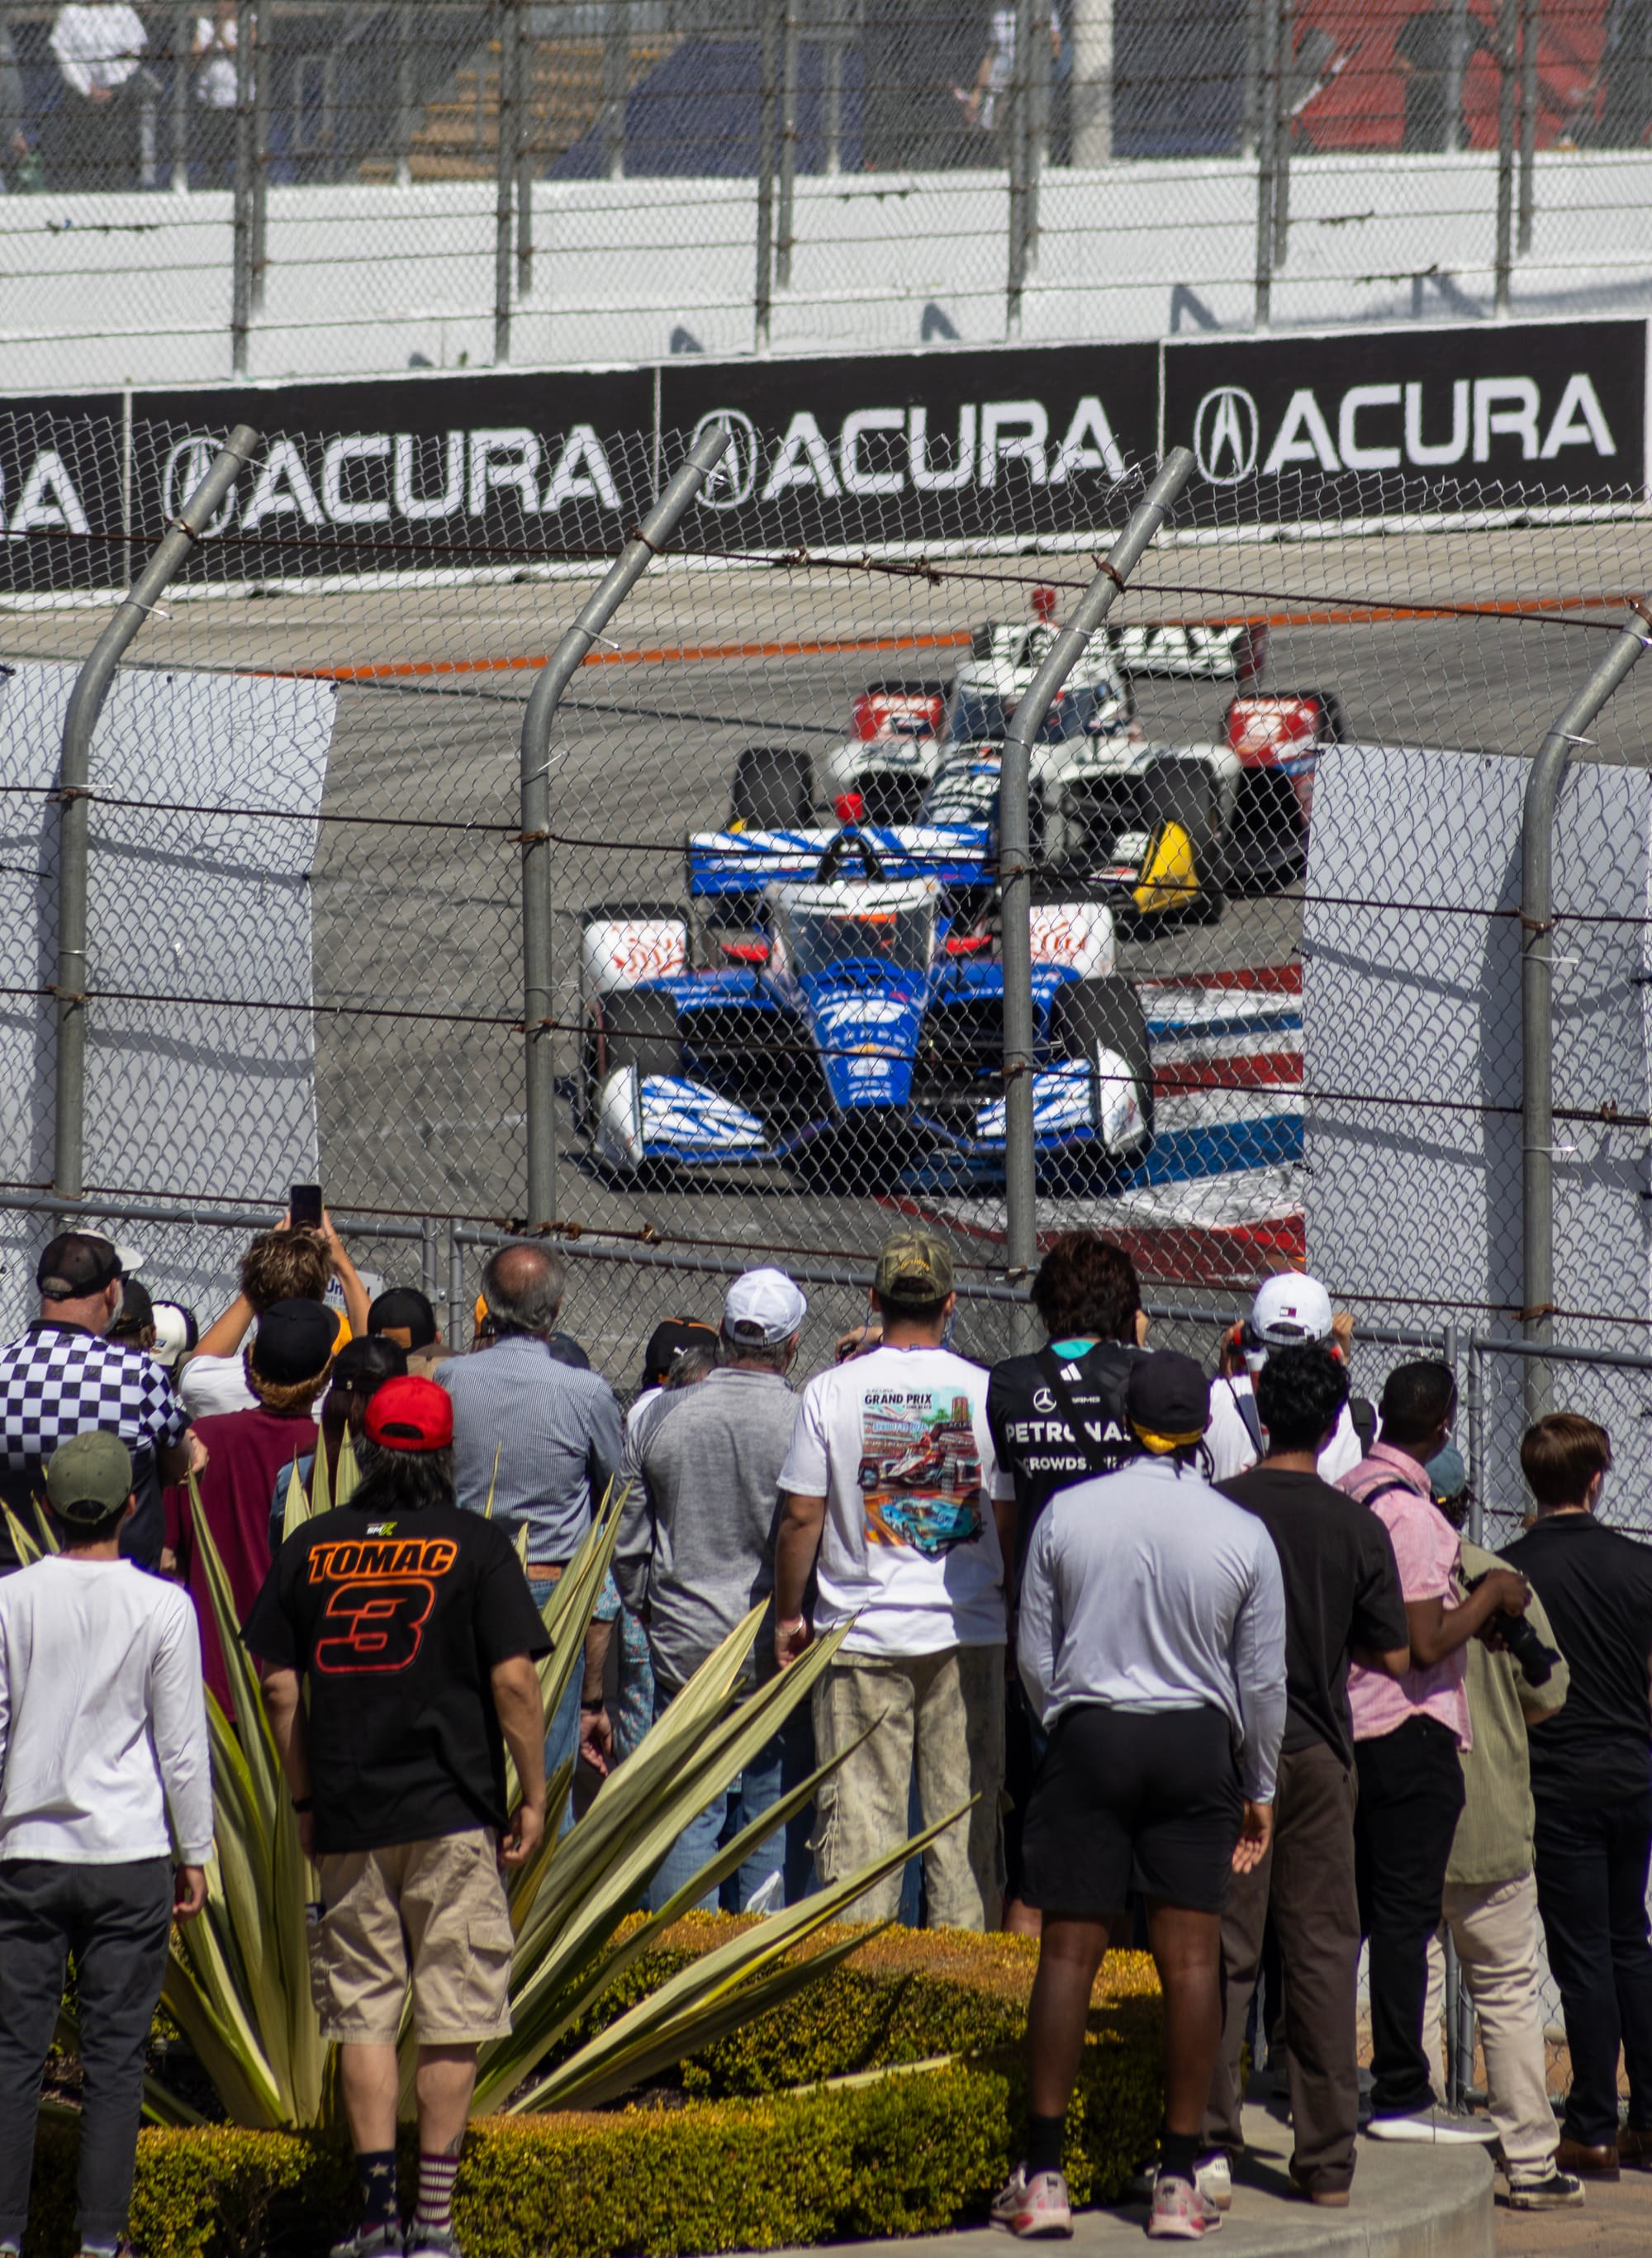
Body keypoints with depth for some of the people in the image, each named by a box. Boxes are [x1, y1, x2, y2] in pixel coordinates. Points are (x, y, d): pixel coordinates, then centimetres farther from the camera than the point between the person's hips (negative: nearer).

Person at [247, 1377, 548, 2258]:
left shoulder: (310, 1547, 6)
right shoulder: (475, 1545, -3)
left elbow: (278, 1687, 6)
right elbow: (513, 1680, -9)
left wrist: (304, 1800, 14)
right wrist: (534, 1797, -1)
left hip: (347, 1821, 2)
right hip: (453, 1815, -2)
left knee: (362, 2016, 6)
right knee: (451, 2018, 2)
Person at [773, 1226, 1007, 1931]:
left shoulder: (833, 1392, -3)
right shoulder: (987, 1393, -2)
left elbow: (800, 1516, -1)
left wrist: (787, 1615, 10)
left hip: (862, 1631, -1)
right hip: (967, 1632, 1)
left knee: (859, 1813, 0)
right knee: (966, 1812, 5)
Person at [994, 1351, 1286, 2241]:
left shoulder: (1066, 1515, -3)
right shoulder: (1243, 1535, -3)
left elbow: (1033, 1655, 4)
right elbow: (1262, 1681, 3)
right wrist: (1259, 1790, 16)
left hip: (1087, 1735, 0)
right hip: (1196, 1744, 0)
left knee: (1068, 1953, 2)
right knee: (1191, 1958, 3)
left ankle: (1042, 2176, -1)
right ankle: (1179, 2181, 2)